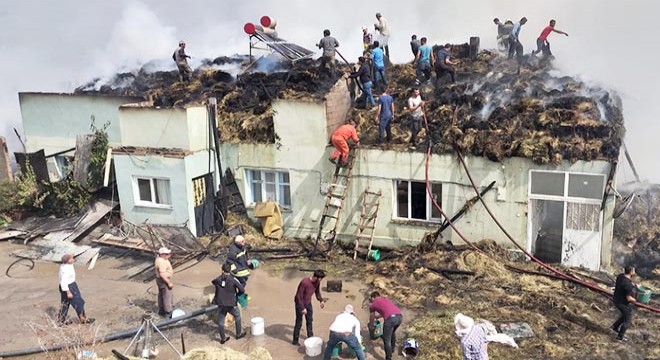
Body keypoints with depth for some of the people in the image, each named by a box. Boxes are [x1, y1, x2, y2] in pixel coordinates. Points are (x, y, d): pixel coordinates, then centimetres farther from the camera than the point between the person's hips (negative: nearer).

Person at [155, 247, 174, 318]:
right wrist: (169, 283, -27)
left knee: (161, 295, 20)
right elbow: (162, 274, -31)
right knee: (167, 296, -2)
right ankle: (168, 313, 5)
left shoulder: (159, 258, 3)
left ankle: (161, 311, 33)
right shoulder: (161, 262, -28)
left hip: (161, 279, 11)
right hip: (164, 280, -11)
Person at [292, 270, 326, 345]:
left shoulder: (317, 282, -12)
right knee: (299, 323, 1)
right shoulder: (305, 282, -34)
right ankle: (295, 340, 15)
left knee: (310, 320, 19)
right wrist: (302, 308, -24)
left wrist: (321, 300, -3)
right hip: (300, 303, -7)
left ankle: (310, 337, 38)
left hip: (308, 303, 7)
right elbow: (299, 296, -27)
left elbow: (317, 291, 8)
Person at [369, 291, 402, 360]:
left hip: (390, 318, -6)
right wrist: (376, 316, 63)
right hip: (399, 316, 7)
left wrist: (371, 327, 51)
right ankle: (392, 347, 52)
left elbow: (371, 318, 32)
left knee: (386, 340, 8)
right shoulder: (385, 299, 32)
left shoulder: (373, 305, 18)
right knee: (392, 332, 34)